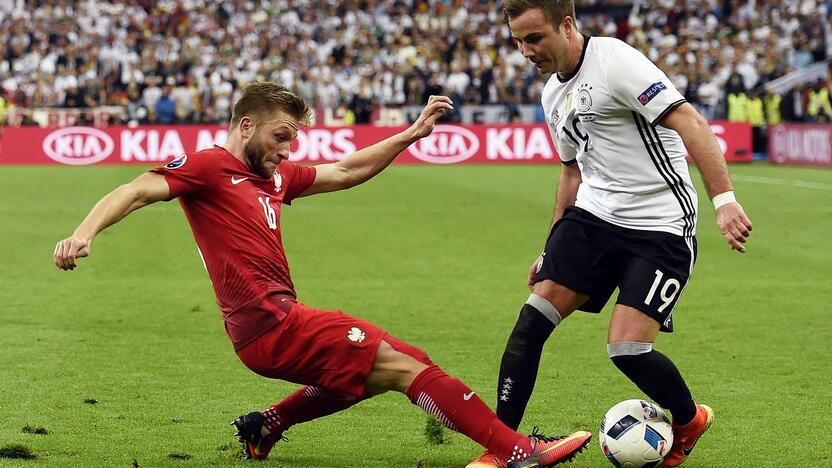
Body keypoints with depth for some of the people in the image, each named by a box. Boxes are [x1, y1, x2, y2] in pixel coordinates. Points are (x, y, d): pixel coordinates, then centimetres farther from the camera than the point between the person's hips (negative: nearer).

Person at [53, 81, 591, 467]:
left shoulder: (276, 175, 18)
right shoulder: (208, 166, -6)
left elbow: (345, 172, 26)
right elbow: (138, 191, -17)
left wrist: (412, 134, 21)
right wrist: (85, 232, -34)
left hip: (280, 323, 10)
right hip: (270, 326, -10)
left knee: (372, 372, 30)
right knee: (406, 365, -11)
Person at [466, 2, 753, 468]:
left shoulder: (616, 61, -16)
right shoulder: (554, 94, 12)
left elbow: (690, 122, -23)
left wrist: (724, 200, -33)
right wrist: (553, 250, 26)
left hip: (659, 227, -8)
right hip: (591, 217, 8)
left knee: (627, 350, -14)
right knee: (533, 319, -7)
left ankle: (690, 421, 16)